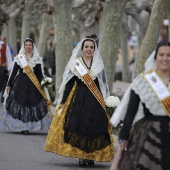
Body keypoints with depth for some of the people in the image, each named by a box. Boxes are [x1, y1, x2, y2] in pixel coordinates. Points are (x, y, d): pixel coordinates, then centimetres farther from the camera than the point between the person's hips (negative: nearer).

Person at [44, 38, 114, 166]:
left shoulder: (99, 65, 11)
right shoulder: (75, 64, 6)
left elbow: (103, 86, 12)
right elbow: (69, 84, 5)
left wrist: (104, 103, 6)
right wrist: (63, 101, -1)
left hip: (95, 101, 1)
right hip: (78, 99, -1)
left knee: (93, 127, -3)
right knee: (78, 125, -7)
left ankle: (91, 156, 6)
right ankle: (81, 157, 0)